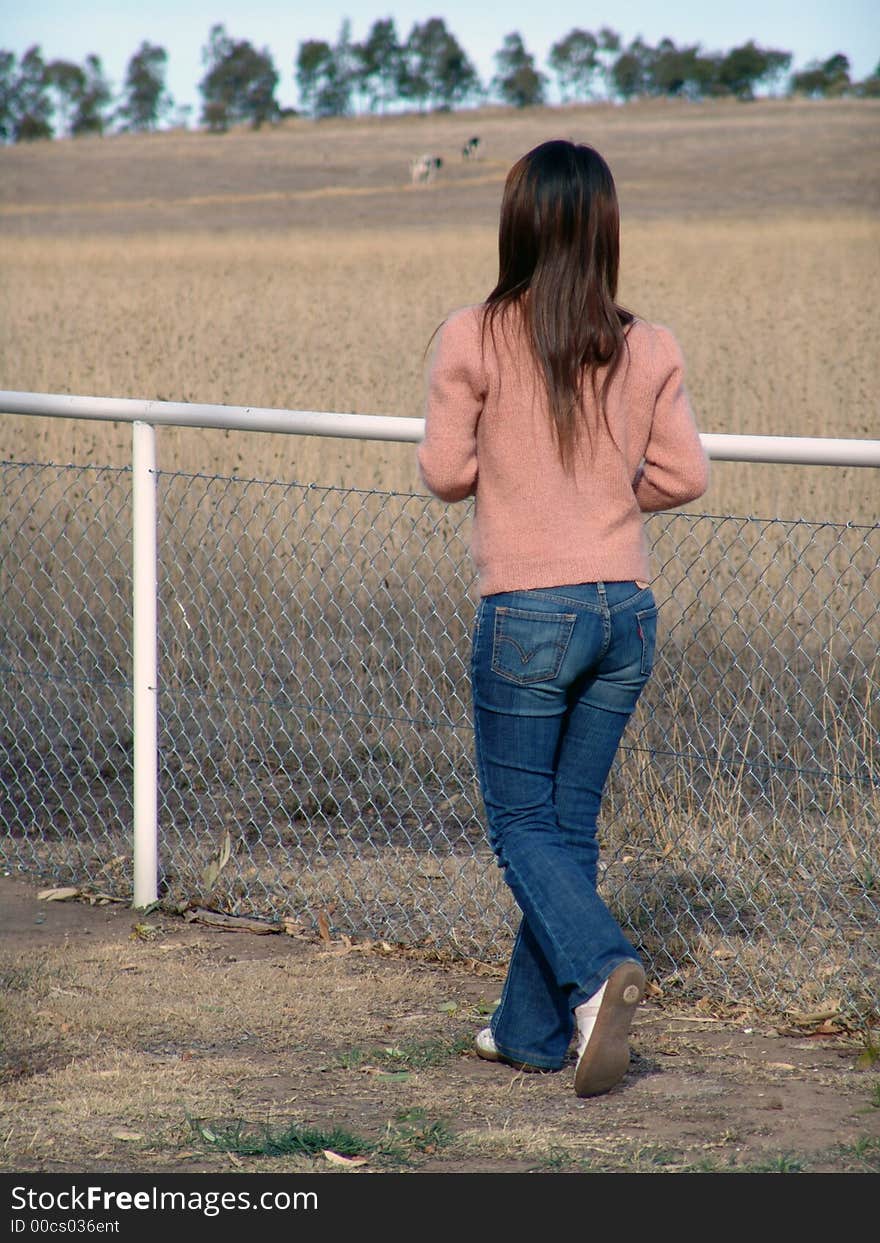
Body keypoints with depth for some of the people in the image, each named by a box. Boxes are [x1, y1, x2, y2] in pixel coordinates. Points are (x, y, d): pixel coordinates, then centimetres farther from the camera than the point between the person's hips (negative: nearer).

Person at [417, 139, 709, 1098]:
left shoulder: (475, 339, -9)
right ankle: (532, 1027, 20)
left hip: (528, 612, -4)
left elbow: (444, 472, -5)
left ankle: (598, 970, -17)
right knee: (570, 821, 14)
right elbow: (683, 475, 2)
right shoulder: (646, 350, 1)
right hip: (627, 608, 4)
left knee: (522, 822, 7)